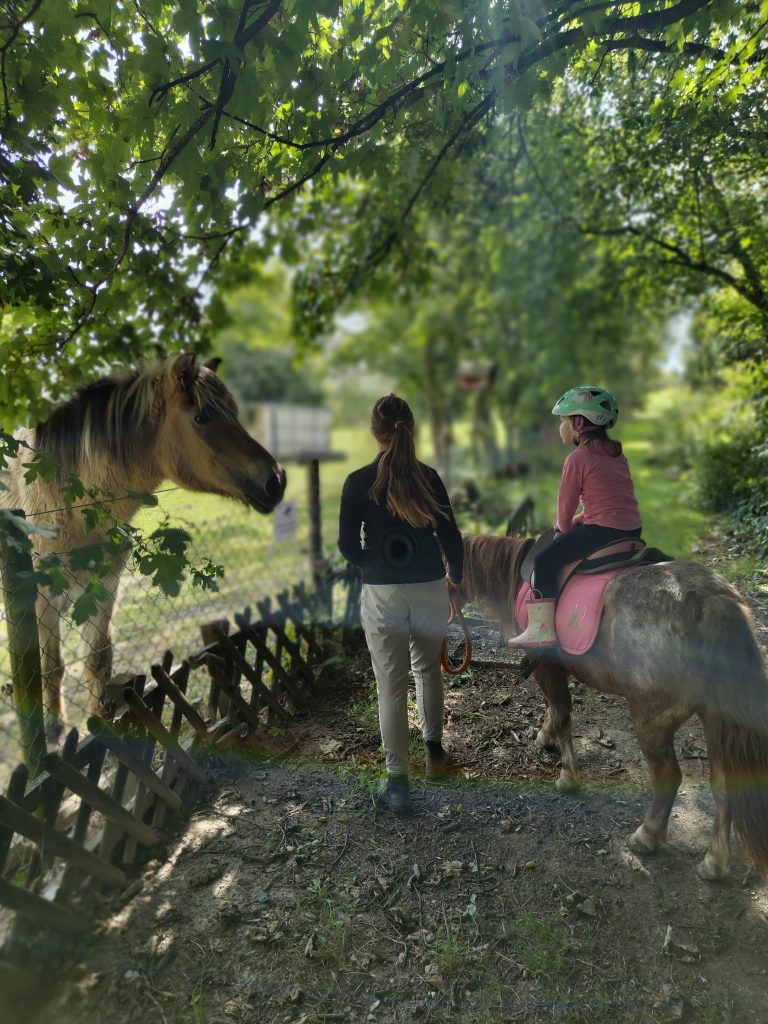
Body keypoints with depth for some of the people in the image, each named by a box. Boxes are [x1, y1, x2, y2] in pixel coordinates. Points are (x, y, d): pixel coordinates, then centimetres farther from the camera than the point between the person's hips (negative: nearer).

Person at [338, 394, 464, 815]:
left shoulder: (358, 482, -7)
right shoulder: (428, 477, -3)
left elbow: (348, 545, -6)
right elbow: (450, 535, 0)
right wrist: (455, 575, 16)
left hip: (381, 594, -2)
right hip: (430, 589, 2)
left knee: (391, 686, 6)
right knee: (428, 668, 25)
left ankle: (397, 783, 13)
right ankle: (434, 750, 39)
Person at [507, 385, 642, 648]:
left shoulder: (578, 459, -10)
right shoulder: (617, 453, 15)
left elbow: (565, 505, -5)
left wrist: (564, 527, 14)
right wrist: (578, 520, 18)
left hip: (602, 531, -10)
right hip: (633, 529, 10)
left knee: (545, 560, -3)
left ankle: (542, 629, -5)